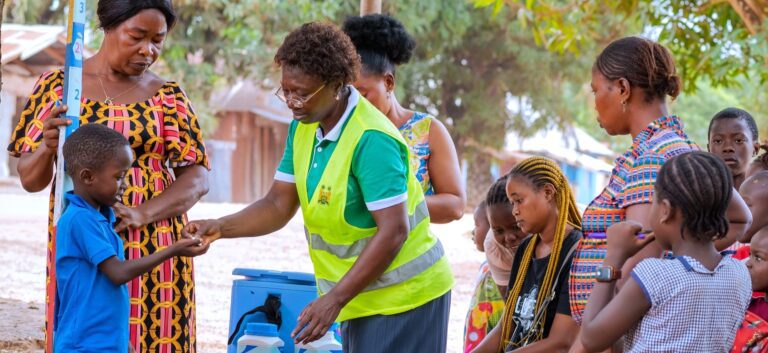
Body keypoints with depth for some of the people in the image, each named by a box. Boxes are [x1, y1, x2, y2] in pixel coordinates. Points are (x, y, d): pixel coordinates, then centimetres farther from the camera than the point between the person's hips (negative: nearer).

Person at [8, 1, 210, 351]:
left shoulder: (169, 96, 6)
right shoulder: (58, 86, 3)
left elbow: (197, 178, 1)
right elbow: (30, 179, 3)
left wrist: (142, 214, -16)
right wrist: (47, 149, -20)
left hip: (154, 249, 1)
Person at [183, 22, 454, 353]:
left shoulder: (372, 140, -23)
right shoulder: (303, 128, 3)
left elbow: (393, 231, -25)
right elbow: (280, 204, 7)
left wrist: (334, 300, -25)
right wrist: (221, 227, -11)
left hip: (402, 297, -8)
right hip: (363, 297, 8)